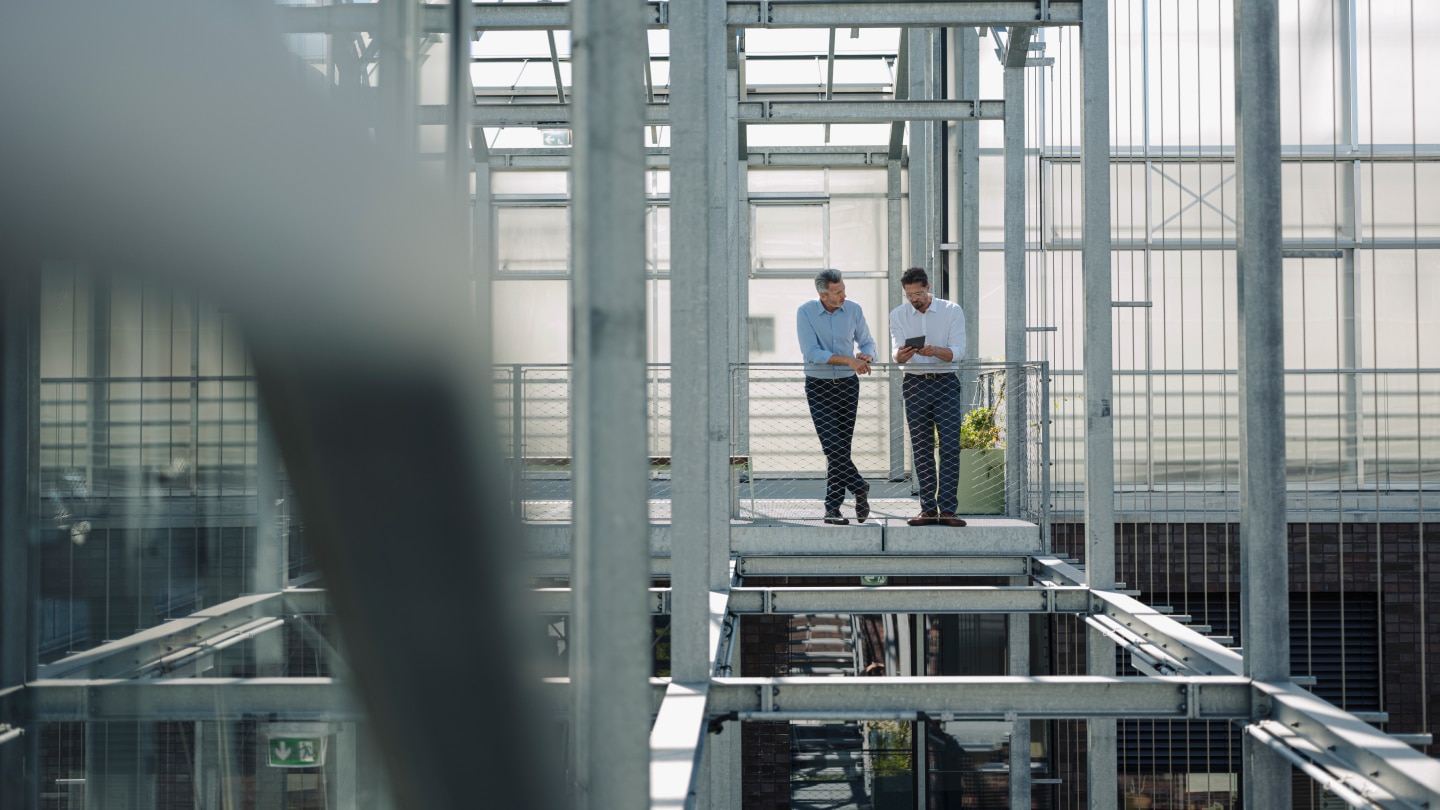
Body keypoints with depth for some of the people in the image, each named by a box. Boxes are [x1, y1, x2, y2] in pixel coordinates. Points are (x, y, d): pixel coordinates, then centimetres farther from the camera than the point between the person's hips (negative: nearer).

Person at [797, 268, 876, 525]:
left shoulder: (853, 310, 0)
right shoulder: (806, 312, -9)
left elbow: (867, 342, 9)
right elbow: (811, 353, -17)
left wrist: (866, 356, -16)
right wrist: (849, 360, -24)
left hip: (848, 385, 3)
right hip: (818, 386, -3)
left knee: (841, 447, 3)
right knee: (833, 445, -15)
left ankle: (833, 508, 8)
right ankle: (860, 489, 4)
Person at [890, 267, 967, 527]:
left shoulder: (952, 311, -1)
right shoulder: (898, 315, 5)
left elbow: (958, 352, -8)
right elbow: (897, 355, -5)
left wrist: (935, 350, -27)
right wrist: (901, 355, -29)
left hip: (946, 382, -2)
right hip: (915, 384, 2)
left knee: (950, 446, -9)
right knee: (922, 449, 2)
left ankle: (947, 509, -9)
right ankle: (928, 509, 5)